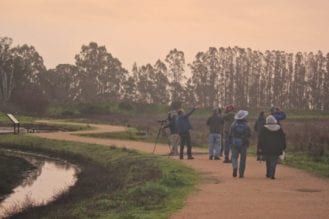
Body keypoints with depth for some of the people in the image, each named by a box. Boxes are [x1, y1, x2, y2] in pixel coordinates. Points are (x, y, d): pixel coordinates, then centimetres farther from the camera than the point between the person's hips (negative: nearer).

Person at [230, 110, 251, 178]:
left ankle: (235, 167, -19)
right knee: (242, 159, 7)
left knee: (234, 156, 10)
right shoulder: (246, 125, -8)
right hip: (243, 143, -1)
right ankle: (241, 173, 8)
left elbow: (230, 134, 1)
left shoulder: (233, 124, -4)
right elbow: (249, 135, -3)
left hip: (235, 142, 1)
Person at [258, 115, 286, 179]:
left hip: (266, 149, 0)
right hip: (276, 149, 0)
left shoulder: (264, 129, -4)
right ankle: (272, 174, -10)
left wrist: (260, 147, -1)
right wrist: (283, 147, 16)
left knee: (268, 161, 15)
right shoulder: (279, 129, 3)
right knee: (273, 162, 0)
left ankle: (268, 174, 21)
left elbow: (261, 139, -5)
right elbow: (283, 138, 9)